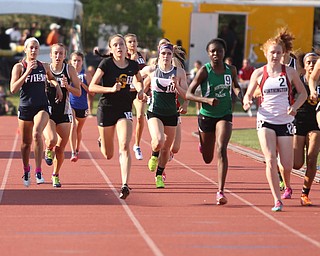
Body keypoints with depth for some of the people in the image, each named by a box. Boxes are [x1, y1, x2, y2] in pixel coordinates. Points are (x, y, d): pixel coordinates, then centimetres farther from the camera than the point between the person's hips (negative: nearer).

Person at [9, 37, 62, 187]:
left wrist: (57, 85, 8)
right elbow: (13, 89, -14)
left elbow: (51, 78, 30)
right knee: (26, 142, 10)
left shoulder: (44, 66, 7)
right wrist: (27, 72, -19)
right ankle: (26, 170, 36)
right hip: (25, 108, 0)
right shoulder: (19, 67, -2)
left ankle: (38, 171, -21)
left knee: (36, 134, -26)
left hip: (42, 107, 0)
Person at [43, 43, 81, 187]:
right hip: (47, 112, -2)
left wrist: (67, 86, -15)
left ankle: (56, 175, 28)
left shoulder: (70, 70, 0)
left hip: (64, 113, 2)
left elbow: (78, 93, 1)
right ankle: (48, 150, 12)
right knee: (51, 140, -26)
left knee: (60, 149, 5)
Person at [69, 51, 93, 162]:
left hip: (82, 106, 1)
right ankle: (73, 153, -24)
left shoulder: (86, 75, -2)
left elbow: (92, 92, -6)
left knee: (78, 130, 17)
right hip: (70, 104, -1)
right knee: (73, 126, -21)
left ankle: (77, 151, 38)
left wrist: (82, 84, -17)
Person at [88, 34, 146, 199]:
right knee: (108, 155, 10)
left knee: (124, 147, -19)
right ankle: (101, 142, 48)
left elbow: (139, 80, 25)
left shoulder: (133, 65, 2)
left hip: (124, 111, 1)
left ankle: (125, 185, -23)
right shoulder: (106, 63, -9)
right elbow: (91, 87, -11)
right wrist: (111, 89, -24)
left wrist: (140, 90, 4)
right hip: (106, 109, -1)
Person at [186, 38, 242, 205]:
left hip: (225, 116, 1)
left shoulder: (231, 70, -2)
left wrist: (240, 97, -1)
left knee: (221, 150, -20)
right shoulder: (204, 71, -13)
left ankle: (220, 191, -20)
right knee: (207, 159, 12)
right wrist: (207, 100, -28)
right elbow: (188, 94, -13)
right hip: (206, 116, -1)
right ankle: (202, 144, 52)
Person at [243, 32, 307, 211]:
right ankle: (277, 200, -8)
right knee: (270, 159, -17)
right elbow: (248, 95, 9)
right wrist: (247, 102, -14)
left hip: (285, 121, 1)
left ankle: (287, 186, 35)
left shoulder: (290, 72, 1)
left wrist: (295, 107, -8)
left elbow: (303, 93, 10)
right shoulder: (259, 73, 1)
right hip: (266, 120, -1)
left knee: (287, 165, 0)